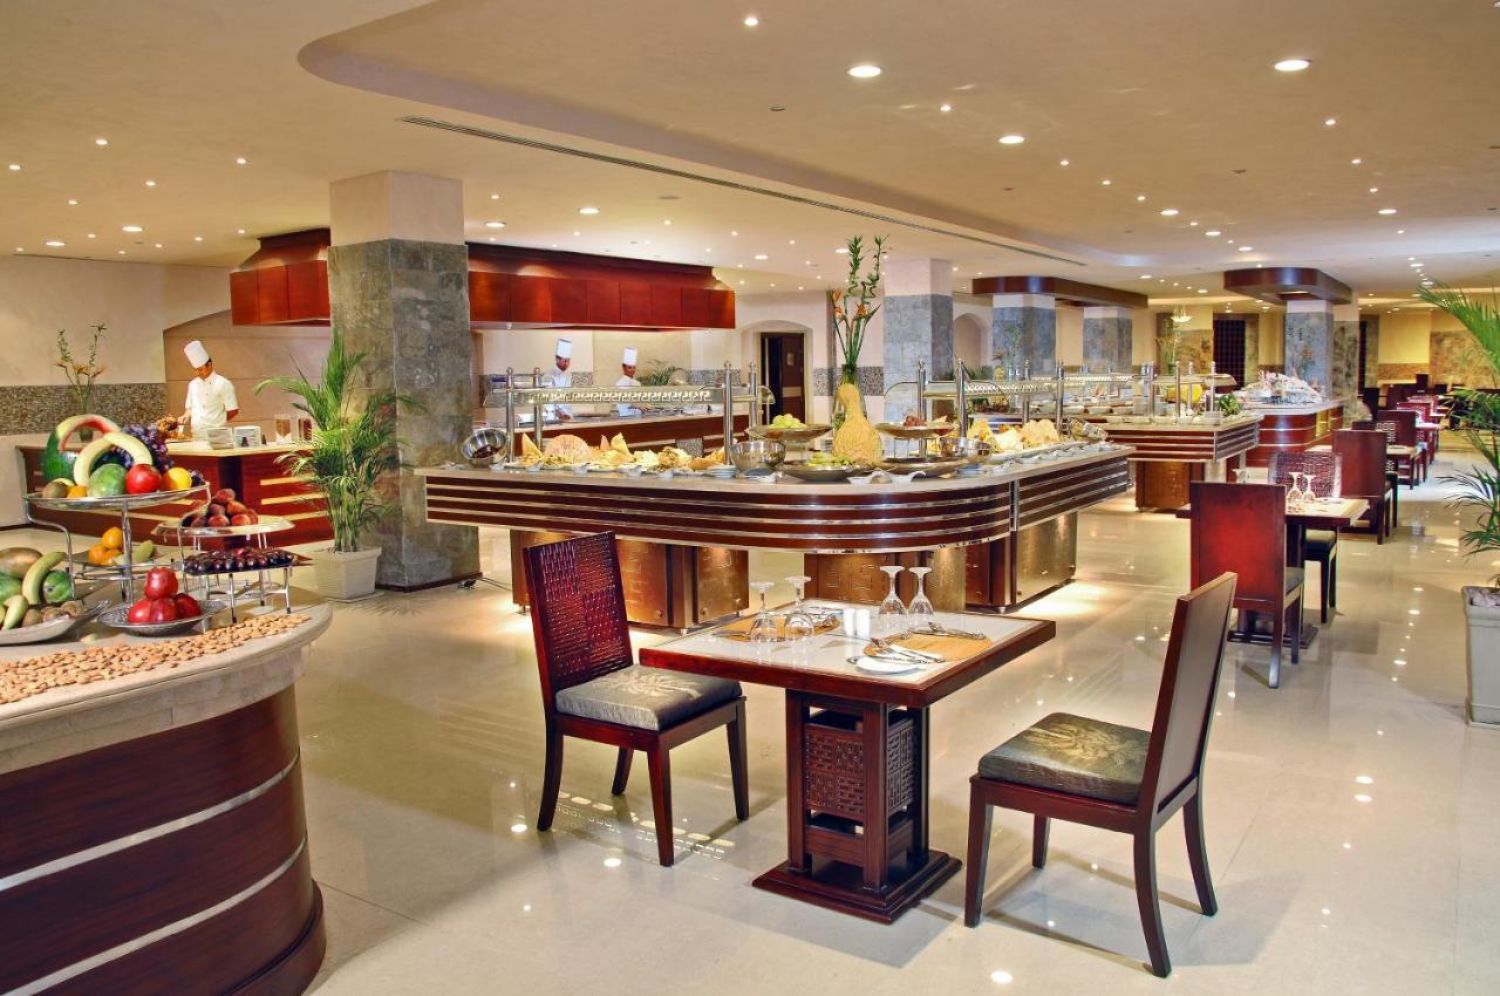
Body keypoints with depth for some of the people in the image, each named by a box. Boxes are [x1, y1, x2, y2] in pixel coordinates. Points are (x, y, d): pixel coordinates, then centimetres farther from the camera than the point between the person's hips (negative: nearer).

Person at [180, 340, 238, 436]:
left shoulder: (223, 384, -5)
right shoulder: (193, 384, 14)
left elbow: (233, 410, -5)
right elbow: (190, 408, 22)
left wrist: (217, 422, -2)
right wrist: (186, 417, 3)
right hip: (196, 435, 5)